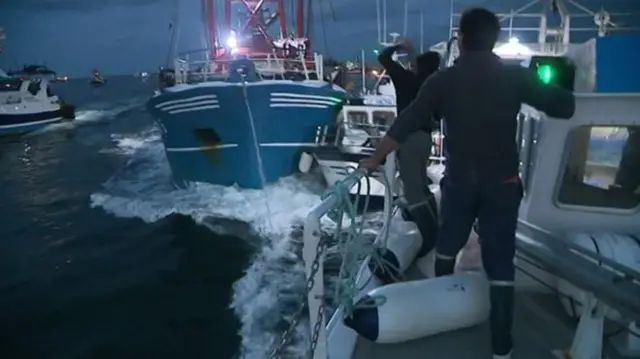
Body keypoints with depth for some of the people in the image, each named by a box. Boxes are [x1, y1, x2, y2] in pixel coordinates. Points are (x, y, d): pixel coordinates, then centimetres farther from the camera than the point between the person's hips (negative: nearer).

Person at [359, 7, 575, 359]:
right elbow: (564, 107, -1)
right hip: (502, 183, 0)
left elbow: (405, 124, -5)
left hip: (460, 180, 1)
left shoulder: (443, 79, -4)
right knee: (500, 261, 3)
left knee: (447, 243, 23)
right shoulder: (515, 76, -4)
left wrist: (375, 159, 4)